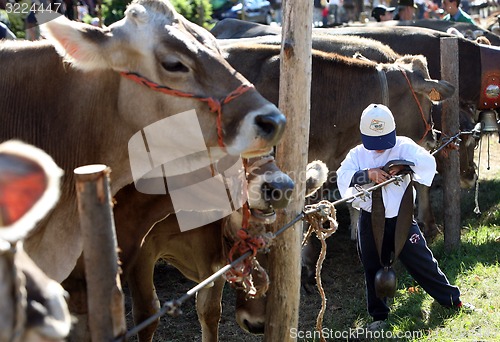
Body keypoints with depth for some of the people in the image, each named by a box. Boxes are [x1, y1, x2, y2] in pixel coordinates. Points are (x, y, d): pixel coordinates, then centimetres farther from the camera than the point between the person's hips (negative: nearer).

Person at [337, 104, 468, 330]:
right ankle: (379, 316, 26)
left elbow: (428, 162, -17)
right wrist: (367, 174, -27)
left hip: (401, 220, -2)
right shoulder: (357, 154, 2)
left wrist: (403, 165, -29)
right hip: (371, 221, 2)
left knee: (421, 262, 1)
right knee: (373, 269, 11)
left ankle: (453, 301, 16)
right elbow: (342, 176, -13)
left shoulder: (403, 147, -3)